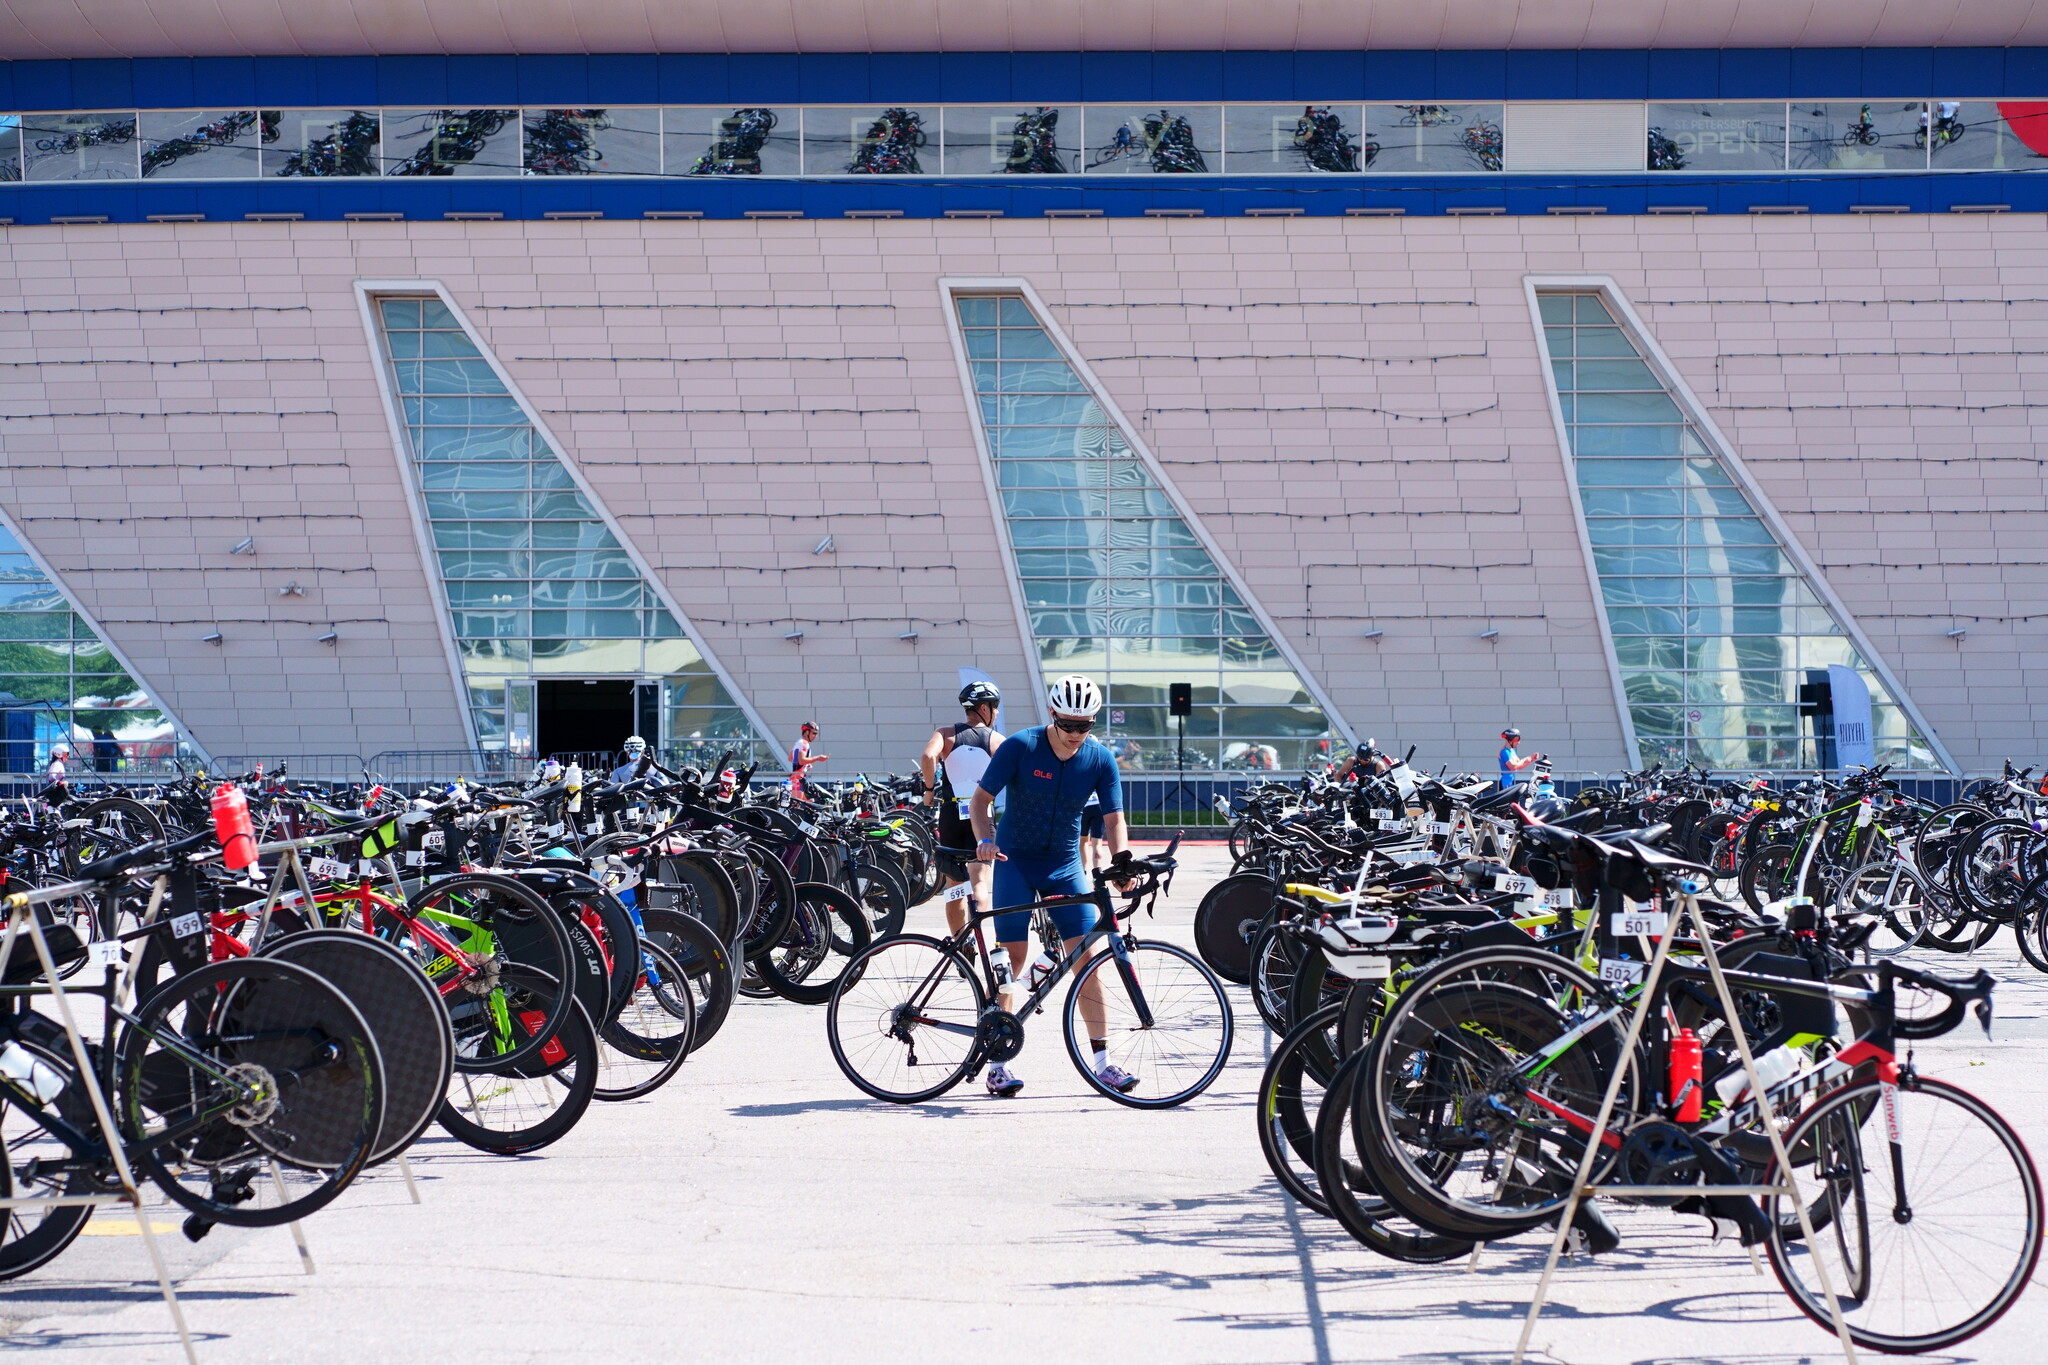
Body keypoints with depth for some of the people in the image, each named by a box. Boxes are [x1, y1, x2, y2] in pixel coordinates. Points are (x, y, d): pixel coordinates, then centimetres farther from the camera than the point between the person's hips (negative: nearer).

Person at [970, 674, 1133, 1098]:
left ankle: (1103, 1062, -2)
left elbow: (1113, 818, -7)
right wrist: (985, 839, -28)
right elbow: (981, 798, -10)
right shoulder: (1019, 747, -15)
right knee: (1012, 958, -7)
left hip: (1066, 865, 2)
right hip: (1015, 861, -2)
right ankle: (998, 1062, 1)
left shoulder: (1100, 759, -7)